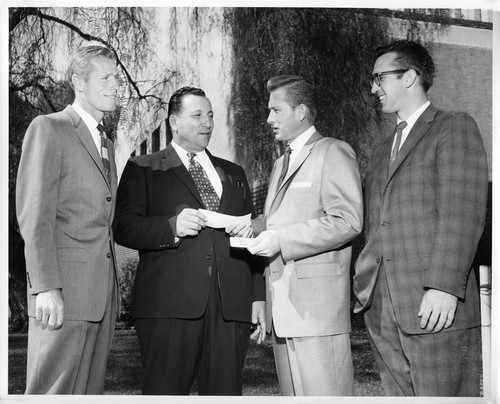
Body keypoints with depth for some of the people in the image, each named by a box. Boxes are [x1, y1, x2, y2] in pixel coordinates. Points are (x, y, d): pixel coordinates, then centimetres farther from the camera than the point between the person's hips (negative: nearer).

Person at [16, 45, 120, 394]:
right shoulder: (48, 129, -2)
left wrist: (113, 290, 12)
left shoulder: (106, 143, 22)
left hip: (103, 296, 7)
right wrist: (46, 287, -18)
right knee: (54, 390, -6)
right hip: (62, 295, -7)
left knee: (90, 390, 9)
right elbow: (34, 215, -11)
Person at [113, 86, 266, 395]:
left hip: (231, 308, 4)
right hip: (169, 305, -3)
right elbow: (123, 228, 0)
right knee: (165, 392, -5)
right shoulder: (144, 169, 11)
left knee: (226, 392, 2)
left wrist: (259, 298, 12)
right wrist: (172, 226, -16)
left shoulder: (234, 173, 24)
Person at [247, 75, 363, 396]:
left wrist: (280, 240, -17)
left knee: (323, 392, -9)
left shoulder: (334, 153, -3)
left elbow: (348, 221, -15)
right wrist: (250, 228, 9)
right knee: (292, 393, 10)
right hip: (284, 307, 9)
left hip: (317, 303, -8)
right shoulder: (282, 163, 25)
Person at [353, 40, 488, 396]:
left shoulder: (455, 127, 1)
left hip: (435, 307, -7)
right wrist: (365, 286, 8)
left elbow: (463, 214, -10)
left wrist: (444, 286, -18)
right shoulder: (383, 151, 26)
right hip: (383, 310, 7)